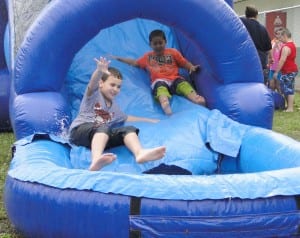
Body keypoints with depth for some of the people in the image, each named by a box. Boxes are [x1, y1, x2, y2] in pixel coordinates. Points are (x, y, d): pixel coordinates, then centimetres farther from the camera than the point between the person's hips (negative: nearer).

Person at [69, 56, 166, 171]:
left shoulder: (114, 107, 29)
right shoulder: (94, 94, 6)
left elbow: (126, 118, 44)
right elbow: (92, 83, -17)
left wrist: (149, 120, 43)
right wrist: (99, 71, -41)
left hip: (99, 135, 6)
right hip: (80, 130, -6)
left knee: (129, 129, -18)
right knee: (104, 127, -39)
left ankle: (140, 153, -51)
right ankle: (96, 160, -68)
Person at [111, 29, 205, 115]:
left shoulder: (173, 52, 23)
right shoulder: (148, 56, 30)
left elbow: (184, 63, 19)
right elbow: (134, 63, 40)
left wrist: (192, 67, -3)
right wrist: (118, 58, 38)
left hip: (175, 79, 1)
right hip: (159, 81, -1)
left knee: (183, 83, -37)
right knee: (161, 86, -41)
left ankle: (196, 98, -66)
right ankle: (165, 104, -74)